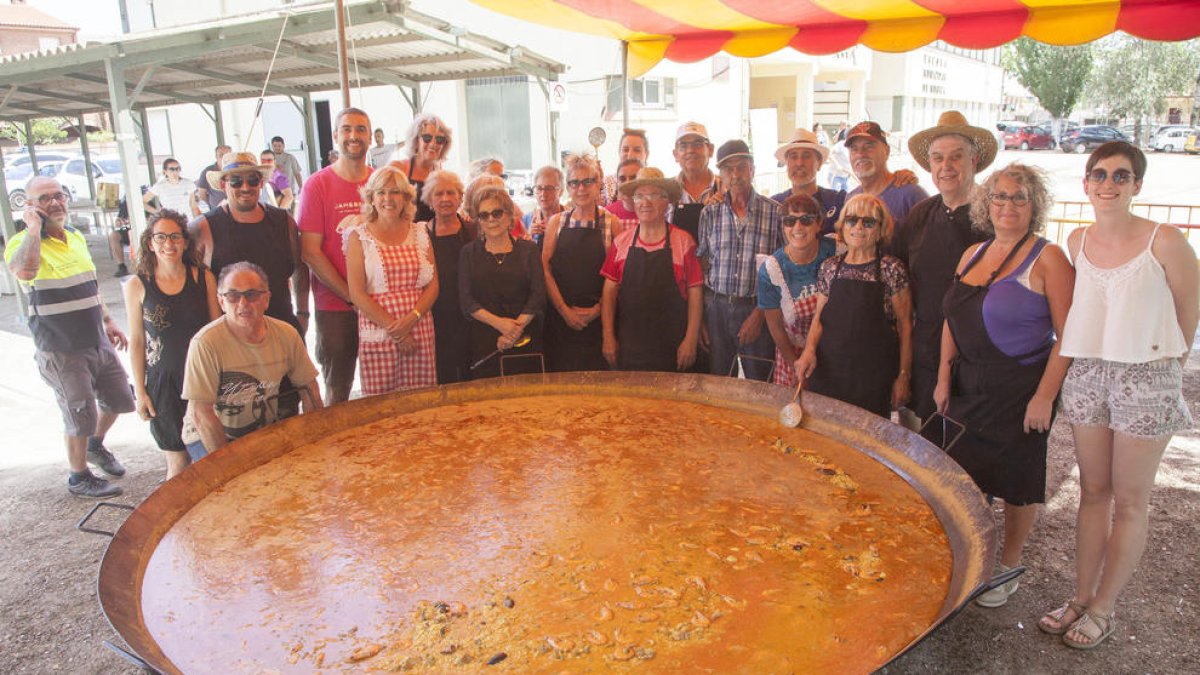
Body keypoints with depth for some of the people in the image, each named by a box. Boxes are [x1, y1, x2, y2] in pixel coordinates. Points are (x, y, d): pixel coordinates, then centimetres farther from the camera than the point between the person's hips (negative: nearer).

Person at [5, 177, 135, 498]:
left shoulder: (76, 237, 9)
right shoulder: (24, 243, -15)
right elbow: (24, 271, -40)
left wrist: (108, 321, 19)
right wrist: (34, 228, -29)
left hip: (98, 342, 7)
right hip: (61, 352, -7)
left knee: (120, 400, 17)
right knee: (81, 419, 3)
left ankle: (96, 446, 43)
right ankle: (79, 477, 24)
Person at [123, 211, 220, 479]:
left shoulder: (203, 277, -1)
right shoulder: (137, 285, -2)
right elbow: (137, 341, 2)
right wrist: (140, 391, 2)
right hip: (163, 380, -1)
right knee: (178, 463, 6)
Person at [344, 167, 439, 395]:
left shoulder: (419, 234, 11)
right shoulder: (359, 236, 1)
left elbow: (433, 285, 7)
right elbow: (357, 294, -5)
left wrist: (411, 318, -10)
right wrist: (394, 328, -10)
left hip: (420, 331, 3)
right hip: (377, 333, -2)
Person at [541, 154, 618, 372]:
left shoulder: (610, 222, 2)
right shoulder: (556, 222, 7)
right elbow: (545, 269, 2)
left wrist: (599, 308, -9)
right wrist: (564, 309, -6)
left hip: (598, 319, -1)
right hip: (560, 316, 1)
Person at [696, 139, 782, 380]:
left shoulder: (776, 212, 0)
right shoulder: (709, 213, 6)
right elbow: (699, 266, 8)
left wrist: (759, 314, -7)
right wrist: (700, 320, 1)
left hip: (757, 311, -2)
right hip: (716, 309, 2)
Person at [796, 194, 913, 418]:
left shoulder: (892, 270, -3)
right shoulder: (829, 267, 7)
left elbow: (905, 326, -1)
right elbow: (818, 317, 11)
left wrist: (903, 376, -3)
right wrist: (809, 350, -7)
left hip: (874, 376, -2)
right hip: (828, 370, 3)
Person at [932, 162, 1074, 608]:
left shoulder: (1047, 258, -10)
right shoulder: (973, 254, 9)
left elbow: (1068, 335, -13)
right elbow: (953, 320, 13)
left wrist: (1045, 396, -18)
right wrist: (944, 376, 7)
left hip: (1021, 389, -5)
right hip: (969, 387, 6)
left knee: (1017, 482, 8)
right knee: (966, 475, 12)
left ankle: (1007, 569, 27)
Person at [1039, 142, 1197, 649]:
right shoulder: (1077, 242, 5)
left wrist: (1154, 365, 5)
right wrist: (1101, 363, 13)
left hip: (1146, 379, -4)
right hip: (1087, 375, 5)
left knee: (1129, 501, 7)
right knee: (1092, 493, 13)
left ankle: (1103, 608, 20)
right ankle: (1081, 598, 23)